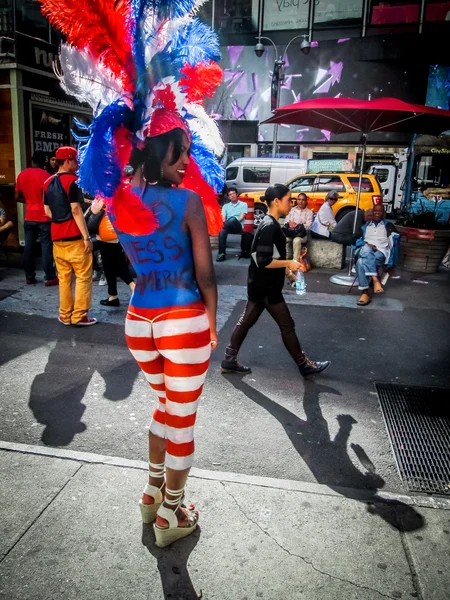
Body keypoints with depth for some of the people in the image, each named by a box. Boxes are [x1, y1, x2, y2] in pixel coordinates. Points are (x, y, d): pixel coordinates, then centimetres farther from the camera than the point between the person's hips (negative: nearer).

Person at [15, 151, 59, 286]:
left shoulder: (21, 175, 6)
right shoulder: (45, 175, -10)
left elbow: (17, 197, 10)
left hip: (29, 217, 5)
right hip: (44, 217, -5)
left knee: (28, 247, 9)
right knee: (46, 247, -2)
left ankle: (29, 276, 15)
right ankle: (50, 277, -1)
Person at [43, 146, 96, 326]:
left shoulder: (48, 182, 13)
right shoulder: (72, 180, -10)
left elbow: (47, 211, 16)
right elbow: (76, 211, -15)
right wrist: (87, 237, -15)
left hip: (57, 236, 7)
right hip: (74, 237, -7)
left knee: (64, 277, 12)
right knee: (83, 276, 1)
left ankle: (65, 315, 16)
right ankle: (79, 315, 2)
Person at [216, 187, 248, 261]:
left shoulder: (243, 204, 14)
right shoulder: (225, 206, 24)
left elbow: (242, 217, -1)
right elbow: (223, 218, 9)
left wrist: (234, 221, -19)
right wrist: (224, 223, -15)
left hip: (238, 226, -3)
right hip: (228, 227, 3)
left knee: (233, 219, -39)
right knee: (222, 231, -35)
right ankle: (222, 253, -38)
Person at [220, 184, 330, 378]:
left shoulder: (269, 224, 10)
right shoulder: (269, 227, -21)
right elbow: (263, 261, -27)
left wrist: (285, 267, 14)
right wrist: (289, 263, -17)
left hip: (260, 285, 10)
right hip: (266, 287, -10)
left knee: (246, 321, 13)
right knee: (287, 326, 3)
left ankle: (229, 360, 20)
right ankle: (305, 365, 17)